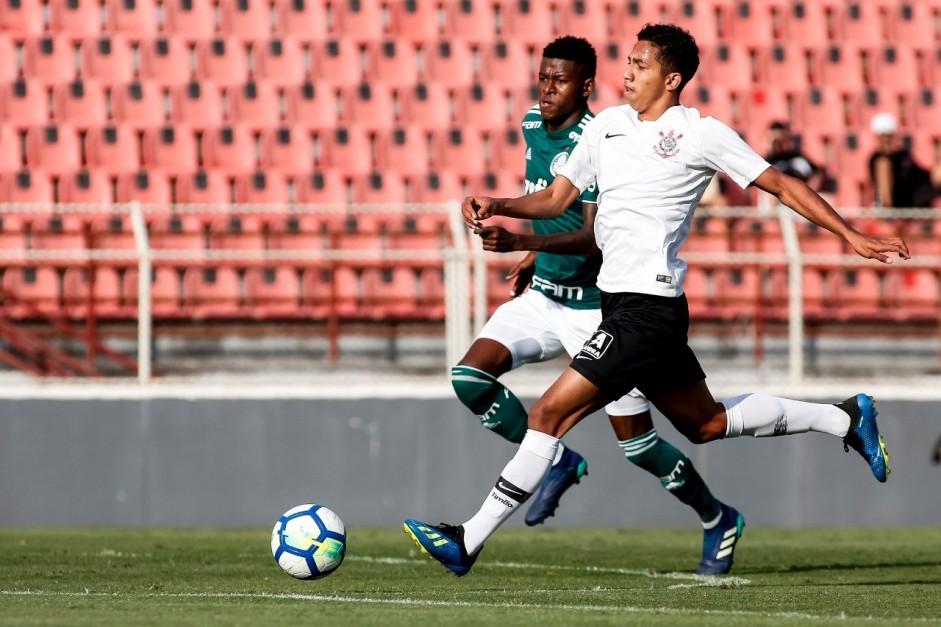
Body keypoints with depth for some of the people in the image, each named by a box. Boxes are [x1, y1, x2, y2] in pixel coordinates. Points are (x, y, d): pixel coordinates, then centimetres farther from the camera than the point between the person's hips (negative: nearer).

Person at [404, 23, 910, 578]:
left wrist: (853, 236, -3)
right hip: (619, 303, 9)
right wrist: (497, 207, 1)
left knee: (551, 412, -13)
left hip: (649, 310, -9)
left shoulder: (701, 134, -6)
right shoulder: (607, 126, 13)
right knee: (706, 423, 21)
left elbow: (782, 186, -1)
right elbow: (557, 199, 18)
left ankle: (469, 541, -10)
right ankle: (846, 418, 35)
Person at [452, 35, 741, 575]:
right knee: (469, 377, -12)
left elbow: (595, 238, -29)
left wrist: (522, 242, -41)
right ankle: (558, 463, 7)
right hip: (543, 297, 8)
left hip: (597, 308, -7)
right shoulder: (533, 127, 4)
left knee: (636, 442, -3)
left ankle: (717, 519, 20)